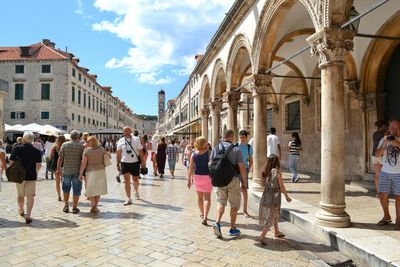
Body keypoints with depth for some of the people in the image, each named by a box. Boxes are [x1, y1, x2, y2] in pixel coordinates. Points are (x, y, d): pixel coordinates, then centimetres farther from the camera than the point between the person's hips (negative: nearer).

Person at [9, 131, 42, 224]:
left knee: (20, 195, 19)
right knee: (30, 196, -1)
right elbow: (39, 166, -7)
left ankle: (21, 211, 42)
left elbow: (11, 162, -4)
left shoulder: (16, 149, -4)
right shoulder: (36, 151, -6)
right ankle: (28, 216, -9)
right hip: (31, 176, -2)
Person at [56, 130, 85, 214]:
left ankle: (66, 205, 19)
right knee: (76, 189, 5)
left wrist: (58, 169, 7)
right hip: (77, 171, -2)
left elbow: (60, 158, 1)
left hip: (66, 170, 2)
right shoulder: (81, 146, -3)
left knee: (66, 188, 19)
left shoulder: (64, 145, 1)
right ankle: (74, 208, 10)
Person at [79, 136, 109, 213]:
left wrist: (80, 174, -4)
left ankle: (93, 206, -6)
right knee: (98, 189, 14)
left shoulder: (86, 150, -8)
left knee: (91, 190, 9)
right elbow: (109, 156, 13)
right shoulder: (101, 149, 2)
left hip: (90, 171, -3)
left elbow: (83, 163, -11)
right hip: (101, 171, 3)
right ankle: (95, 207, 16)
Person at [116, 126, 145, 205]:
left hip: (135, 163, 0)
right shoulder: (120, 141, 3)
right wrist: (118, 164, 4)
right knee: (127, 181, -1)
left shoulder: (136, 140, -1)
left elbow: (140, 151, 1)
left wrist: (142, 162, -3)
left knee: (135, 180, 12)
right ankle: (129, 199, 5)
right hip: (124, 163, 1)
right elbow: (118, 153, 7)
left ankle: (136, 191, 42)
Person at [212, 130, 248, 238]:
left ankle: (217, 223, -3)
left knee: (221, 202, 16)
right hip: (233, 180, -3)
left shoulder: (216, 148, 0)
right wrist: (244, 182, -5)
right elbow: (241, 167, -15)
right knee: (234, 205, 11)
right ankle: (232, 228, 20)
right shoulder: (236, 150, -12)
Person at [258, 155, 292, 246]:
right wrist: (287, 196, 3)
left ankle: (277, 232, 40)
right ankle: (262, 236, -4)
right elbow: (281, 187, -9)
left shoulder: (265, 171, 1)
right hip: (274, 197, -6)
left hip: (266, 196, 6)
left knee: (275, 215, 24)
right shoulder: (277, 171, -13)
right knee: (271, 217, 2)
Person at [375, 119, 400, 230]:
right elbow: (377, 155, -2)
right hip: (385, 172, 3)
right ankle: (386, 216, 23)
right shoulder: (384, 140, 6)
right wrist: (384, 144, -16)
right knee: (383, 195, 3)